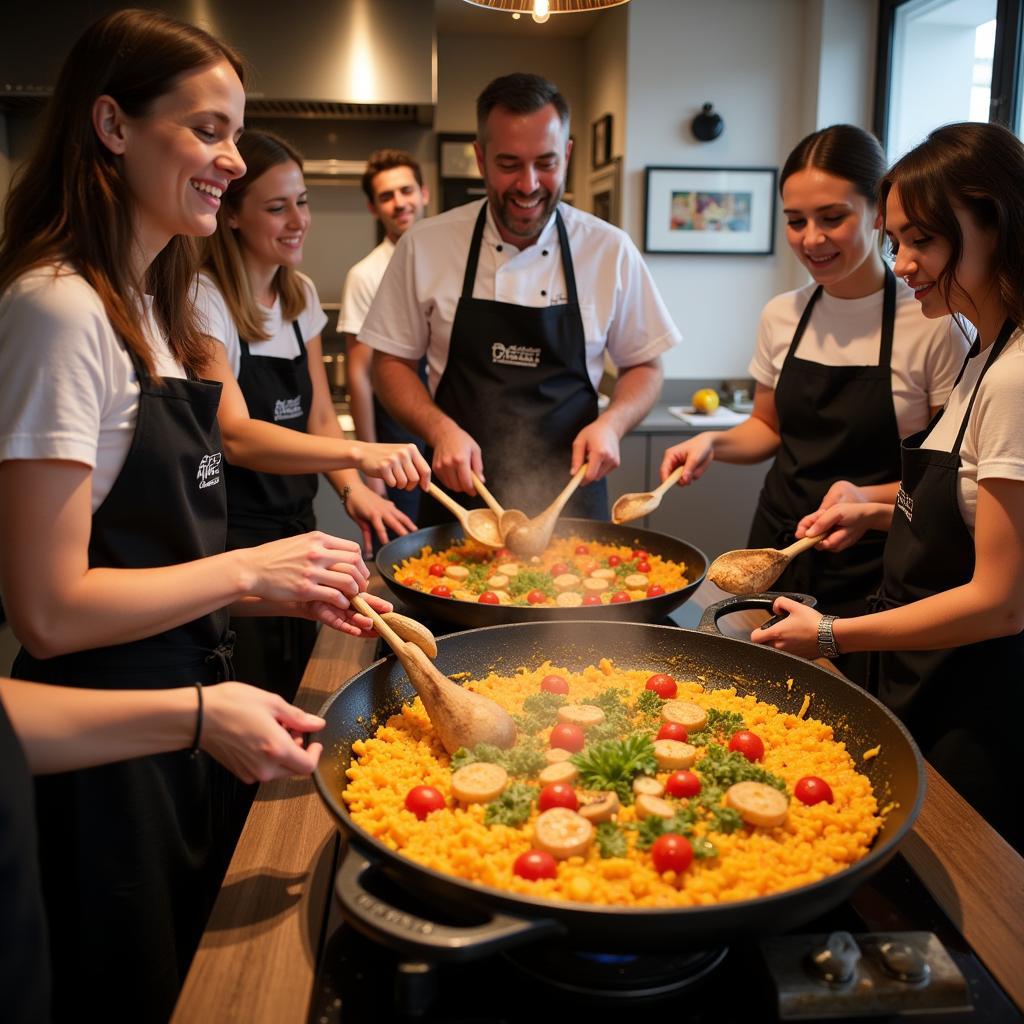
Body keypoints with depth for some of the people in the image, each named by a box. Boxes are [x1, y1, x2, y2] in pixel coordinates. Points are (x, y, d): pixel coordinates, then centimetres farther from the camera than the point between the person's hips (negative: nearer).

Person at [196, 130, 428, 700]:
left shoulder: (302, 295, 6)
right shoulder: (204, 299, -17)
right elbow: (235, 436, -29)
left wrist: (353, 489, -9)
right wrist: (358, 453, -43)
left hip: (295, 527, 7)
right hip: (230, 540, -7)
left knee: (298, 708, 18)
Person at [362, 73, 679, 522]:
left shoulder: (611, 250, -4)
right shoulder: (425, 245, -4)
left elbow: (645, 366, 6)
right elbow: (391, 363, 3)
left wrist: (611, 423, -13)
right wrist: (440, 429, -14)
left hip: (569, 497, 0)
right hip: (460, 491, 0)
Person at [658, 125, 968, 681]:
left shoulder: (932, 326, -13)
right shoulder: (782, 316, 2)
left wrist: (872, 498, -24)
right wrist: (715, 442, -3)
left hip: (871, 570, -4)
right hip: (779, 550, 5)